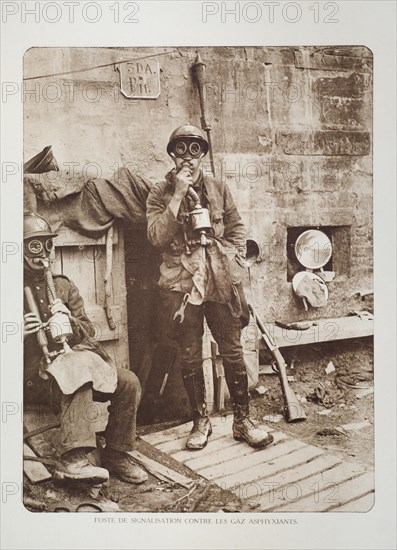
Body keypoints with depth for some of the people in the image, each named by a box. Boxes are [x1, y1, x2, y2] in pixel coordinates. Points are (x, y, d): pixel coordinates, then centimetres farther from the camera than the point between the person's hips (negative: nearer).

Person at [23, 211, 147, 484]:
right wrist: (21, 331, -16)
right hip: (35, 372, -5)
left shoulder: (64, 285, 18)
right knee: (78, 372, -37)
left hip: (74, 358, 5)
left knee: (128, 382, -17)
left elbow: (89, 331, 14)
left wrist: (71, 323, -9)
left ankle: (116, 455, -2)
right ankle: (73, 458, -42)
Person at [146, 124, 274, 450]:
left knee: (233, 352, 4)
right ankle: (201, 421, 22)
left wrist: (234, 263, 1)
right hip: (181, 285, -1)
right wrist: (178, 194, -14)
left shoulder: (219, 189, 9)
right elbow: (156, 236, -11)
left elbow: (237, 229, 14)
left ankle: (243, 420, 18)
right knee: (190, 357, 6)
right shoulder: (160, 194, 3)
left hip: (221, 282, 1)